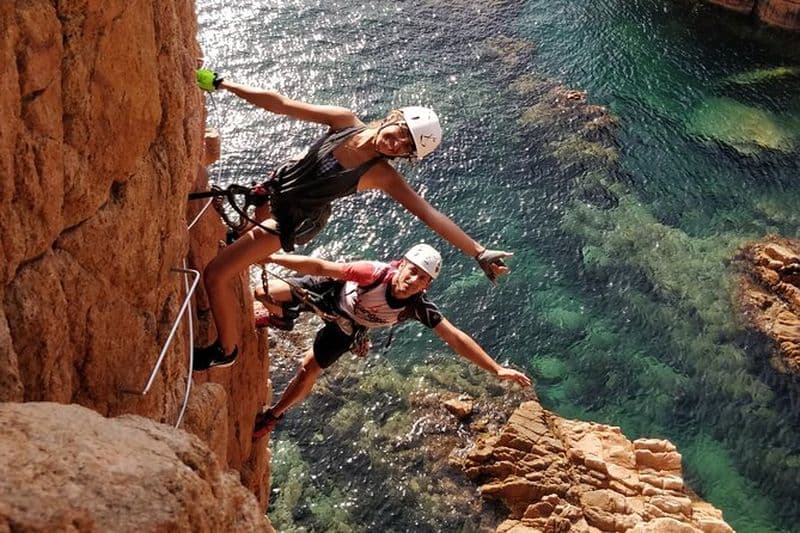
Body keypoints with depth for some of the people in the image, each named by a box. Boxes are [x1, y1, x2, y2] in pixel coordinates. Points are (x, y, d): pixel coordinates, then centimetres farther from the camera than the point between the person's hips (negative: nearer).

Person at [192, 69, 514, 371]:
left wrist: (479, 252, -35)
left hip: (291, 222, -5)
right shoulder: (345, 121, -17)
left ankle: (225, 351, 11)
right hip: (275, 188, 5)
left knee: (214, 276, -10)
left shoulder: (381, 175, -26)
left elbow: (429, 214, -28)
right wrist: (221, 84, -15)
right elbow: (280, 104, -14)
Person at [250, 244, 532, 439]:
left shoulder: (418, 307, -33)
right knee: (265, 294, -13)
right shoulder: (376, 273, -41)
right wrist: (271, 257, -36)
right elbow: (320, 266, -36)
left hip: (346, 325, 2)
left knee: (308, 370, -3)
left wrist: (497, 369, -38)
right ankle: (282, 317, 29)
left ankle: (272, 416, 26)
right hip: (329, 291, -1)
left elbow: (456, 338, -32)